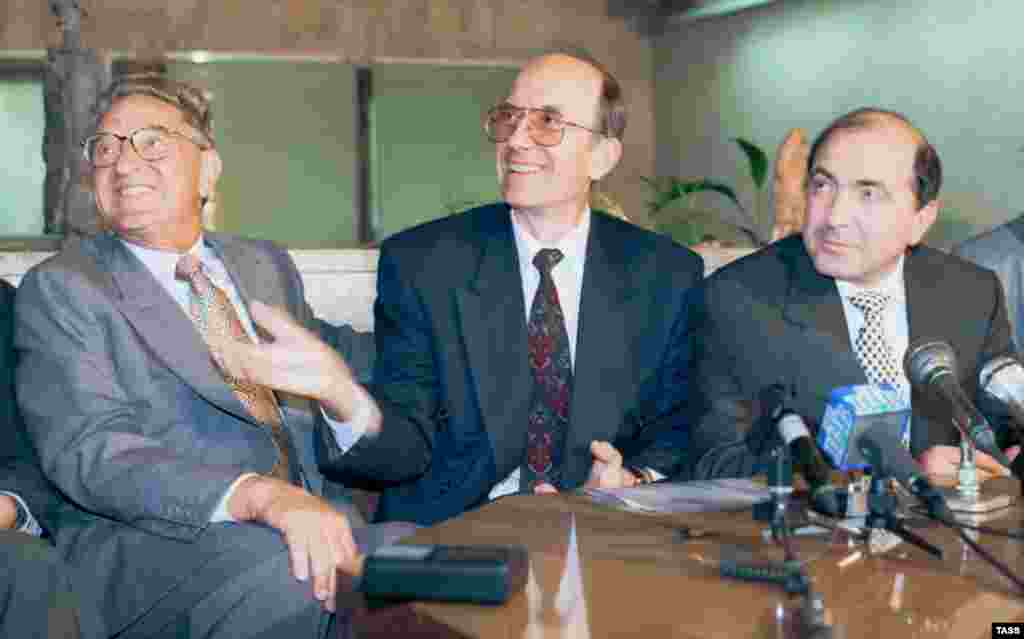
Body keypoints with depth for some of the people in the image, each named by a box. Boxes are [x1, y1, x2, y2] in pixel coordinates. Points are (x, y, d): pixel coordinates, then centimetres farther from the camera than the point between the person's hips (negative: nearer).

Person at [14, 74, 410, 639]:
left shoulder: (268, 267, 21)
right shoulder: (57, 289, 3)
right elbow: (90, 451, -12)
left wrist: (341, 391, -3)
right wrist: (261, 497, -28)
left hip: (308, 527, 5)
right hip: (142, 548, -4)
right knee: (281, 569, -37)